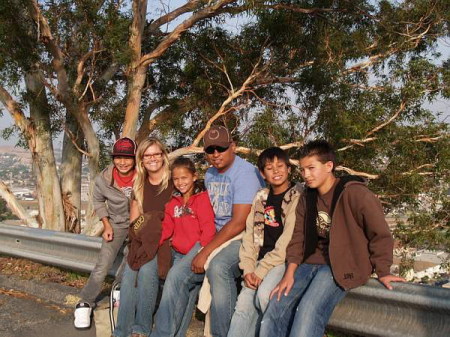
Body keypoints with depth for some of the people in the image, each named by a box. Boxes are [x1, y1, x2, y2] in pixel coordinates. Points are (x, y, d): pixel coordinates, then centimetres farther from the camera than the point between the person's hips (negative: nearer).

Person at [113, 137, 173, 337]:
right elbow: (134, 220, 16)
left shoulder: (174, 183, -2)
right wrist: (143, 226, -1)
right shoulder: (139, 185, 12)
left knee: (147, 270, -26)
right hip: (143, 241, 4)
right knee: (129, 275, -16)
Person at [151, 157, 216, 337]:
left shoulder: (202, 197, -2)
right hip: (179, 252, 6)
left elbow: (208, 228, -9)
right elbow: (167, 228, 13)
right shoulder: (173, 202, 17)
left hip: (197, 248, -6)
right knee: (181, 288, -3)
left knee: (176, 275, -24)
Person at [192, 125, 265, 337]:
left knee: (217, 266, -34)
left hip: (244, 236, -8)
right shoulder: (210, 174, 12)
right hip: (218, 235, 9)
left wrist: (205, 252, -22)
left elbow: (239, 223, -22)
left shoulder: (245, 172, -16)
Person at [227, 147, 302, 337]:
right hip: (261, 261, 5)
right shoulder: (260, 198, 13)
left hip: (285, 259, -5)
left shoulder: (297, 197, -5)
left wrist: (261, 271, -14)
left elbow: (287, 242, -13)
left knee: (264, 294, -29)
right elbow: (249, 236, 9)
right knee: (243, 304, -12)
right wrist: (248, 269, -4)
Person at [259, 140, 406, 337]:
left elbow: (380, 234, -8)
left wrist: (382, 272, -5)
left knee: (308, 314, -28)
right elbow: (297, 238, 9)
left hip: (343, 267, -6)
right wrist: (290, 273, -3)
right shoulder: (307, 198, 11)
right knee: (274, 312, -9)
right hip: (311, 262, 7)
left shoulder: (353, 193, -12)